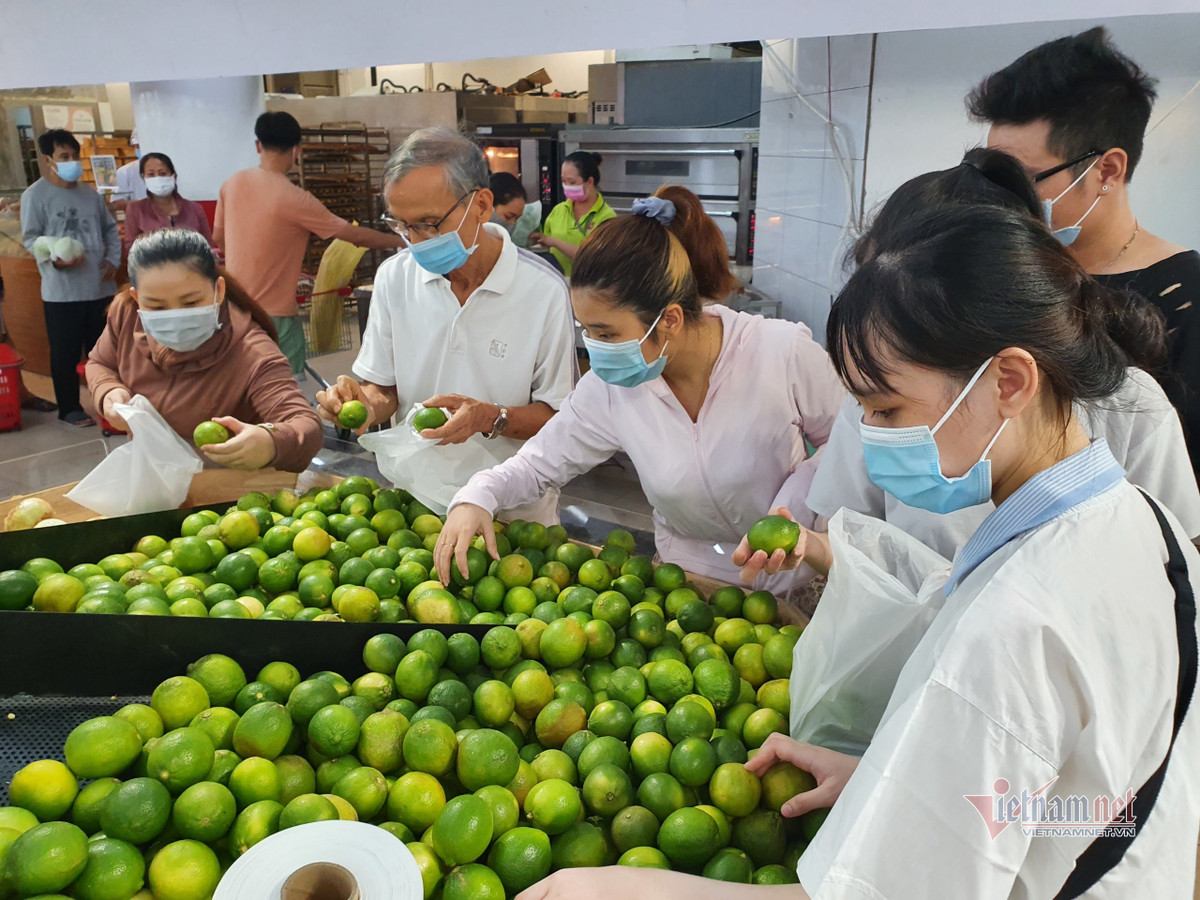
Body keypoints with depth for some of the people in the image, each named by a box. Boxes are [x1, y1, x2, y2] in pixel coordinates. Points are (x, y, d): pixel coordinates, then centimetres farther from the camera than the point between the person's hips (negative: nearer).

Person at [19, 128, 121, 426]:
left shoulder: (90, 193, 12)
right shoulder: (35, 194, -4)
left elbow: (110, 228, 18)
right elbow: (30, 237, -7)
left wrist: (113, 259, 3)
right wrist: (55, 259, -23)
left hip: (99, 286, 5)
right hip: (61, 290, -5)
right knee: (66, 353, 3)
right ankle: (69, 408, 15)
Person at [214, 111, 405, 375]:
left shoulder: (232, 184, 0)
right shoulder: (295, 200, -17)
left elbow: (218, 239, 14)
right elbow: (356, 236, -12)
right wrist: (400, 242, 3)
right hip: (275, 315, -6)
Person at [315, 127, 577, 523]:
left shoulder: (544, 290, -10)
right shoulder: (394, 276, 2)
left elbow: (559, 417, -5)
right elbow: (384, 387, 11)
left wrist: (492, 418, -22)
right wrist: (368, 402, -12)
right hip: (415, 500, 3)